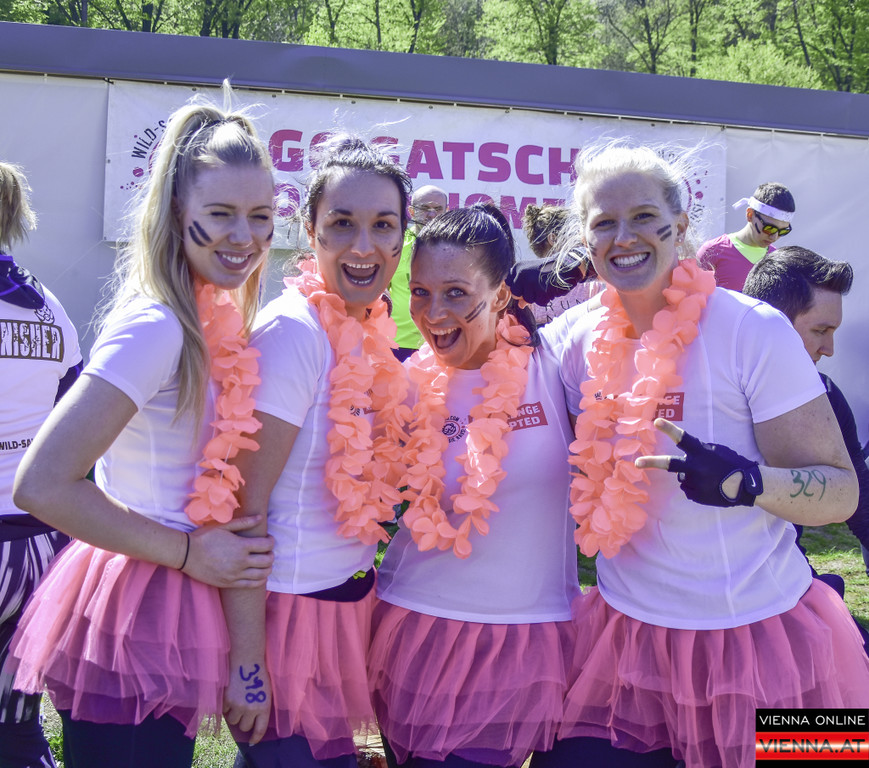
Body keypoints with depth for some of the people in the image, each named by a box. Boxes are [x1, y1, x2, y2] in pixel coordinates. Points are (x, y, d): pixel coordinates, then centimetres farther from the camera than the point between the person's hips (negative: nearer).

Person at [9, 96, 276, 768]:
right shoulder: (155, 326, -20)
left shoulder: (209, 317, 6)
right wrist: (188, 551, -17)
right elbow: (41, 484, -25)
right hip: (135, 628, -9)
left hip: (171, 608, 9)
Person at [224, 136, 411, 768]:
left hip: (350, 597, 8)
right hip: (291, 610, -8)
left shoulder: (368, 331, 5)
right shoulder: (294, 332, -19)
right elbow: (245, 505, -21)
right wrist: (247, 664, -21)